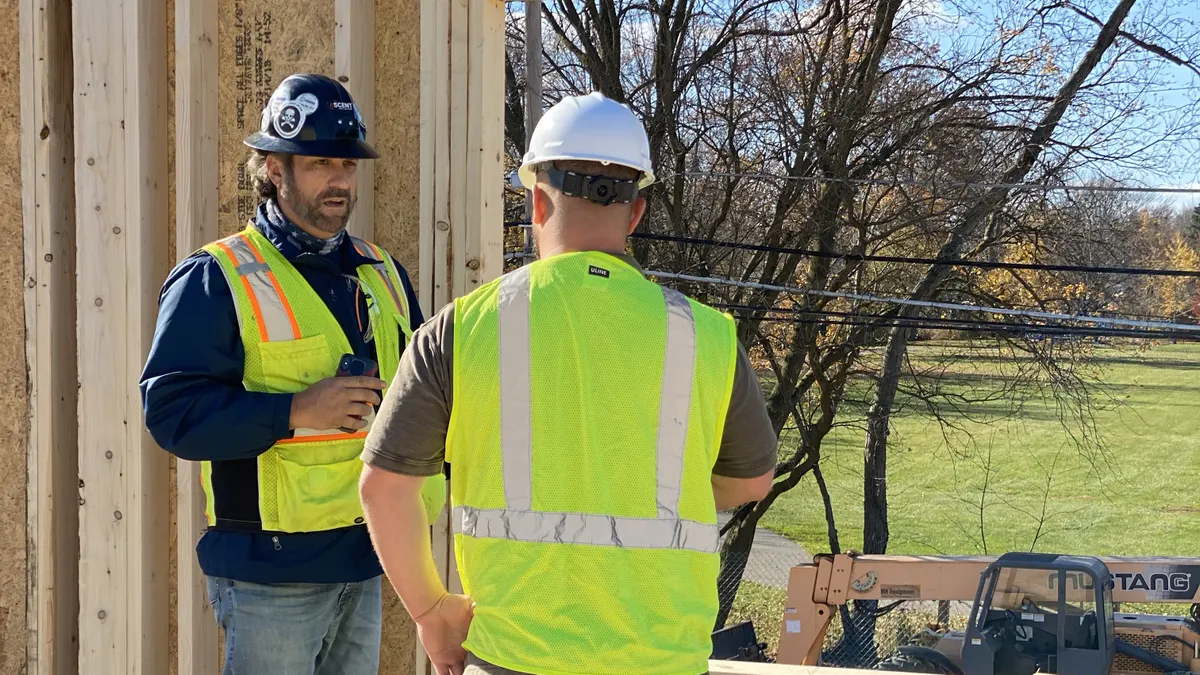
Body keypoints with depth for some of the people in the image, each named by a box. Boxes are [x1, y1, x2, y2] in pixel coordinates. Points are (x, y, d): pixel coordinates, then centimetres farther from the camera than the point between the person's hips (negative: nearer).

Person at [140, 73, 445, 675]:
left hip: (364, 558, 7)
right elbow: (171, 410, -16)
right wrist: (297, 411, -23)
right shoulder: (217, 278, -8)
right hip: (272, 566, -6)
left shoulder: (381, 273, 13)